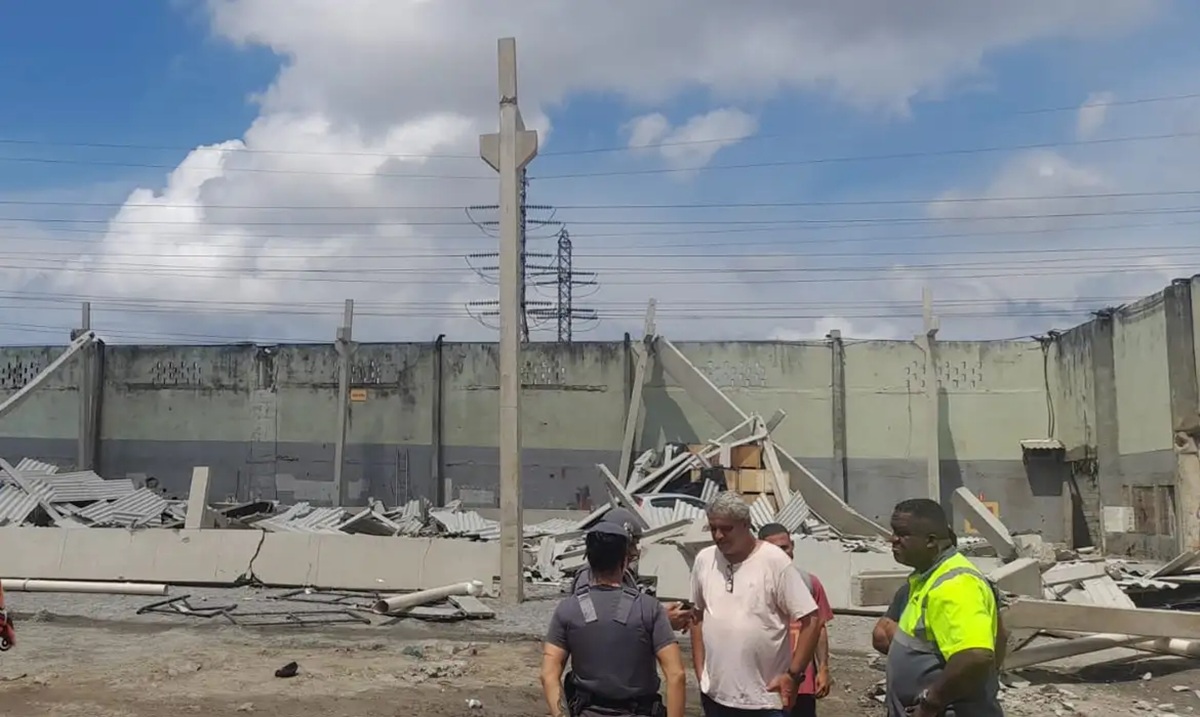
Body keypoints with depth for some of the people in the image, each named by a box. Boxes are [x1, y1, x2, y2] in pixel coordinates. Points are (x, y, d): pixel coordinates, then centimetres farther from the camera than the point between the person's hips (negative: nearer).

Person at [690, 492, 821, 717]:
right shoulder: (704, 560, 2)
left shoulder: (774, 561, -12)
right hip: (715, 694, 5)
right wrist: (700, 670, 11)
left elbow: (810, 620, -11)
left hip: (765, 697, -5)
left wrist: (793, 674, -12)